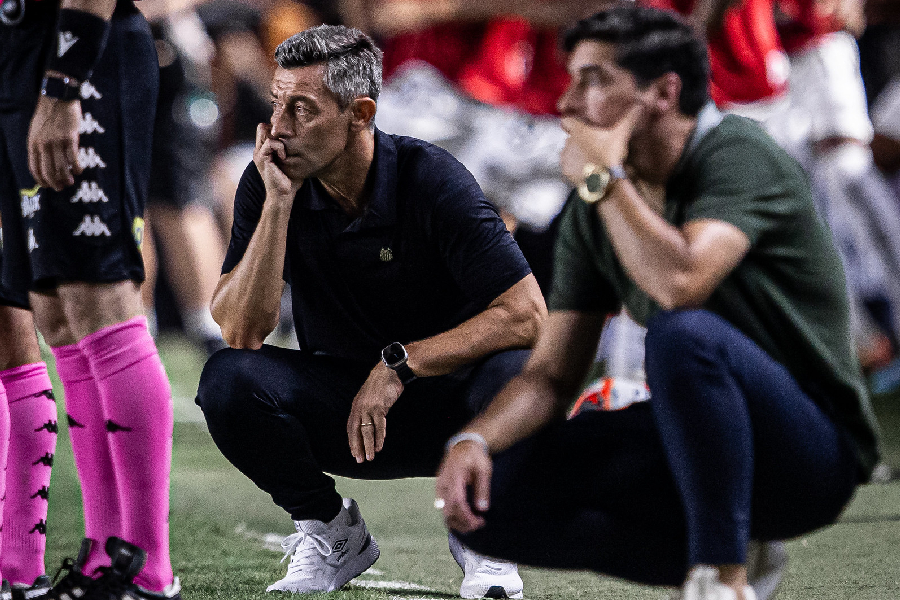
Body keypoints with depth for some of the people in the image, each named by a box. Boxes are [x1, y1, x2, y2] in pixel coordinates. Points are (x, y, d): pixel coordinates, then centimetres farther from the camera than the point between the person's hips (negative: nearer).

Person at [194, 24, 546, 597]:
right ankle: (332, 532, -1)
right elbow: (241, 333, -20)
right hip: (342, 411, 2)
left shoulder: (431, 178, -18)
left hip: (445, 409, -2)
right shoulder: (267, 184, -10)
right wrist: (278, 202, -27)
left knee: (516, 375, -35)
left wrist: (399, 363, -27)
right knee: (227, 378, -26)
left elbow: (526, 314, -23)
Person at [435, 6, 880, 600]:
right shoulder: (594, 209, 5)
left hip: (814, 448, -7)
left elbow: (682, 284, -35)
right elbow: (550, 376, 5)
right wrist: (473, 440, -15)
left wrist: (603, 175, -20)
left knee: (684, 334, -38)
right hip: (697, 447, 7)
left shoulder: (739, 154, -15)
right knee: (482, 496, -9)